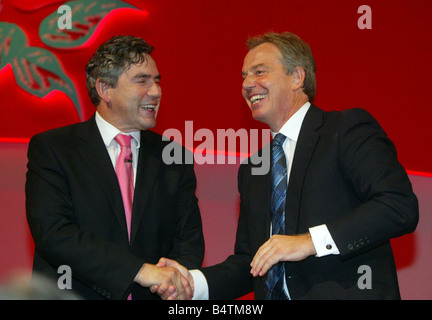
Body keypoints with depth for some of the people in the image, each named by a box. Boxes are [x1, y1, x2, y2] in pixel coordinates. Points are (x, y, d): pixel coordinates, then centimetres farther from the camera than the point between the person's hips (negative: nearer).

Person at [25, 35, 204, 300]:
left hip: (150, 296, 2)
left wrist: (179, 280, -15)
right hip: (75, 293, -2)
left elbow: (189, 239, 7)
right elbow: (52, 233, -11)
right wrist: (141, 270, -19)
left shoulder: (176, 159, 10)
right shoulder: (51, 148, -1)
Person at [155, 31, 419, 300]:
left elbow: (401, 206, -15)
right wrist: (194, 282, -1)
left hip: (348, 293, -5)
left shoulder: (349, 129, -3)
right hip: (275, 296, 5)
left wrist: (311, 241, -20)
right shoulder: (251, 170, 16)